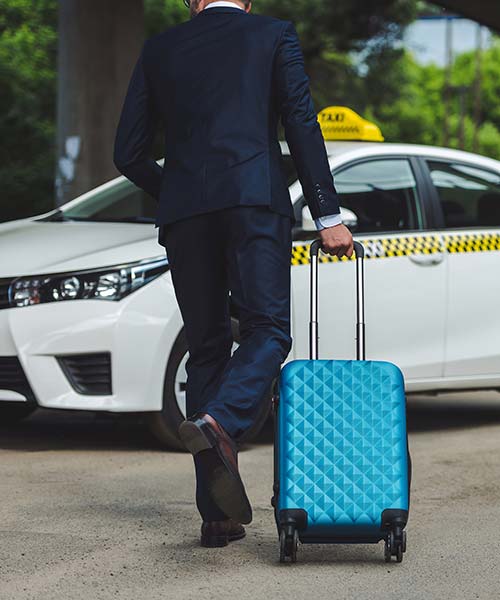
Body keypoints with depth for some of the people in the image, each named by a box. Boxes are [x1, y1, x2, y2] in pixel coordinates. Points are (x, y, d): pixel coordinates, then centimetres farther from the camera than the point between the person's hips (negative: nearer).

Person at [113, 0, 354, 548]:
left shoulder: (159, 49, 18)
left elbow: (128, 153, 14)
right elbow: (302, 128, 2)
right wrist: (327, 217, 2)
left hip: (184, 213, 3)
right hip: (256, 201, -3)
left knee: (207, 350, 8)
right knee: (267, 332, 0)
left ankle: (218, 515, 4)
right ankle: (217, 422, -32)